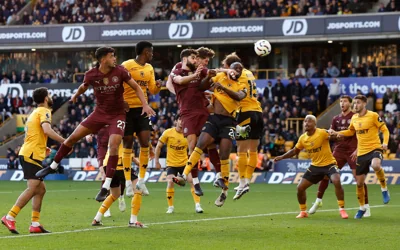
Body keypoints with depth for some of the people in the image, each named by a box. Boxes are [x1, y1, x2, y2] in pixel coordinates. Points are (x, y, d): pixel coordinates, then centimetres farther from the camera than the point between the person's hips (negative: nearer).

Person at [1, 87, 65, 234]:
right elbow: (47, 130, -23)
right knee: (32, 188, -17)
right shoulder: (44, 111, -5)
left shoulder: (35, 112, 24)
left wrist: (43, 148, 23)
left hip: (27, 154, 10)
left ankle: (35, 224, 5)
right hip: (32, 155, -10)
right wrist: (64, 142, -18)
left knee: (40, 189, 10)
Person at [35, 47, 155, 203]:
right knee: (73, 137, 0)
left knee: (114, 145, -20)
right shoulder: (91, 75, -10)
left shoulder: (120, 72, -14)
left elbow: (136, 87, -5)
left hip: (117, 115, -2)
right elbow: (84, 87, 14)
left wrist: (145, 105, -15)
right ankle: (53, 166, 19)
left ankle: (106, 186, -15)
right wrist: (76, 95, 28)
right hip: (100, 112, 2)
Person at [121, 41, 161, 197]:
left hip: (142, 109, 5)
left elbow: (152, 90, 16)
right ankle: (128, 183, 6)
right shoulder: (126, 66, -10)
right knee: (128, 144, 0)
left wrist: (158, 86, -5)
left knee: (145, 143, -5)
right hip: (128, 108, -5)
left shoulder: (149, 68, 10)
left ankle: (141, 181, 4)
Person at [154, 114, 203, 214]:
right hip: (171, 164, -1)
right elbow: (158, 146, 2)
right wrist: (156, 161, 2)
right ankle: (170, 207, 0)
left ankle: (197, 205, -6)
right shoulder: (168, 133, -7)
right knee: (170, 182, -18)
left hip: (185, 163, 1)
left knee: (192, 180, -15)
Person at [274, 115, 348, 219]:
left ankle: (342, 210, -18)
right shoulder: (303, 138, 1)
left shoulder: (322, 133, -17)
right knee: (300, 188, 0)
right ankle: (303, 211, 22)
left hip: (329, 164, -6)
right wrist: (282, 157, 6)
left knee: (336, 181, -31)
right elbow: (295, 151, 17)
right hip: (315, 166, 6)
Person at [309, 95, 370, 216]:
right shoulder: (336, 119, 12)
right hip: (339, 151, 4)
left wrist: (357, 150, -16)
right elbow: (330, 136, 15)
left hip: (353, 152, -4)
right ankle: (318, 201, 13)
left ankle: (366, 206, 0)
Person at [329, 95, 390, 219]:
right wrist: (337, 133, 14)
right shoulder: (354, 118, 10)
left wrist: (385, 143, -21)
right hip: (361, 153, 6)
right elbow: (351, 131, 28)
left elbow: (385, 130, -4)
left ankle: (384, 189, -14)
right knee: (359, 182, 5)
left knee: (376, 165, -40)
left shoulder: (373, 115, -7)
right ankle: (362, 208, 25)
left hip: (375, 148, -6)